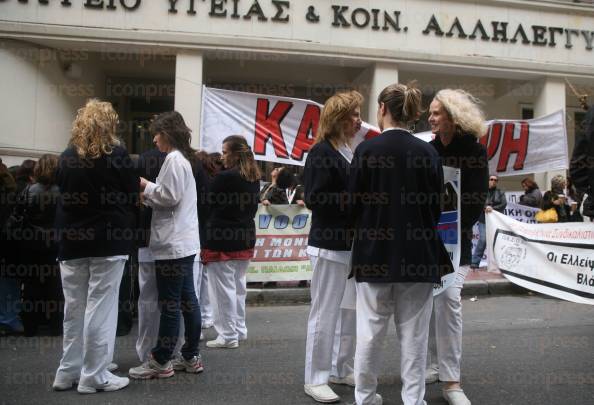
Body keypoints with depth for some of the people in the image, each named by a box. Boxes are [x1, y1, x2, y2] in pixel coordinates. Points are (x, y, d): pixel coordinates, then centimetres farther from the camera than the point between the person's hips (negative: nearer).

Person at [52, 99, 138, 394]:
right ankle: (94, 376, 6)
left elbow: (61, 193, 14)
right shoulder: (116, 154, -7)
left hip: (71, 241, 5)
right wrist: (125, 226, 12)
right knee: (100, 309, 0)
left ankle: (69, 372, 20)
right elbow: (132, 196, -4)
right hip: (108, 240, -5)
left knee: (73, 308, 13)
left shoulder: (66, 157, 5)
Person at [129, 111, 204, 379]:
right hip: (183, 241, 10)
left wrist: (146, 186, -3)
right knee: (187, 300, 11)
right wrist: (149, 197, 11)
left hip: (172, 243, -10)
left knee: (169, 304, -3)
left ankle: (160, 362, 6)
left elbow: (170, 197, -16)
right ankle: (191, 357, 18)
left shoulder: (174, 159, -11)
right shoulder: (183, 158, 19)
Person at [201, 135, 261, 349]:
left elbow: (208, 205, -9)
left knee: (224, 288, 1)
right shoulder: (254, 178, 5)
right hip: (245, 239, 8)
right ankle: (239, 329, 25)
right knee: (238, 286, 16)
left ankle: (228, 335, 7)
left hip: (222, 241, -8)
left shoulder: (224, 177, -18)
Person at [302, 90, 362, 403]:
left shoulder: (351, 152, 14)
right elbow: (314, 199, -19)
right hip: (330, 246, -8)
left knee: (352, 311, 14)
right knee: (325, 313, 0)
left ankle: (343, 369, 28)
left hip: (353, 245, 8)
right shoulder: (321, 153, -11)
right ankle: (315, 379, 12)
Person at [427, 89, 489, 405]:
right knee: (425, 302, 5)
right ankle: (433, 364, 23)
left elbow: (476, 201, -6)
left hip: (455, 240, -3)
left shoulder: (475, 152, -3)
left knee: (447, 299, -13)